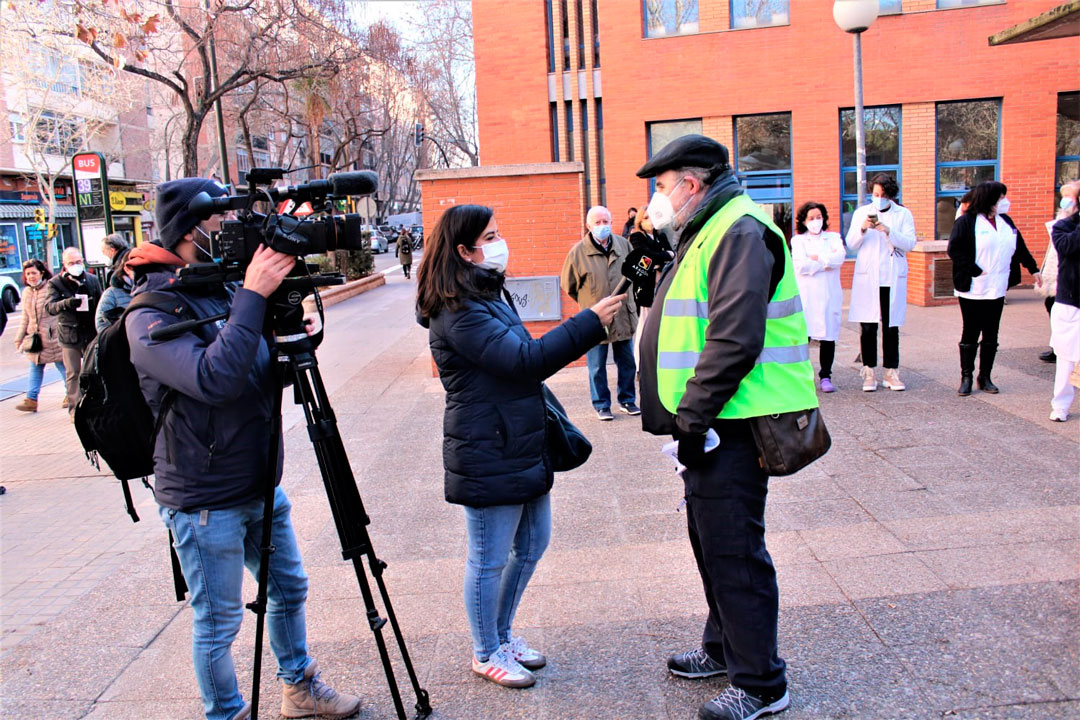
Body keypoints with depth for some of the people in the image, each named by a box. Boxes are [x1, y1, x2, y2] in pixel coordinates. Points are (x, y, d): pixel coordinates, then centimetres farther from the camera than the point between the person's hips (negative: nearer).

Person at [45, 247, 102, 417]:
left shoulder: (92, 280, 3)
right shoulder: (55, 283, -4)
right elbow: (49, 307, -16)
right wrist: (66, 303, -37)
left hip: (91, 332, 2)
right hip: (69, 334, -2)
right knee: (73, 373, 2)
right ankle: (74, 408, 10)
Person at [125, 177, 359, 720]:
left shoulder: (225, 289, 4)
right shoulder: (149, 314, -18)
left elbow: (268, 374, 8)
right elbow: (213, 379, -34)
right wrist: (252, 297, -30)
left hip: (260, 487, 8)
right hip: (204, 502, -8)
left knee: (289, 589, 21)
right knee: (218, 623, 8)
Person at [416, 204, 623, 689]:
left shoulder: (490, 294, 13)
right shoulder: (458, 312, -19)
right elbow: (524, 361, -27)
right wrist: (591, 321, -26)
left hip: (522, 447, 10)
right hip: (488, 457, -10)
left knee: (532, 544, 19)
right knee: (490, 559, 6)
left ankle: (502, 633, 38)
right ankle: (486, 654, 26)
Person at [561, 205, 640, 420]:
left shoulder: (623, 244, 2)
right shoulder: (578, 252, -9)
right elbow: (568, 285, 3)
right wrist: (588, 302, 9)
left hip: (624, 316, 4)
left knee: (627, 362, 13)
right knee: (597, 367, 4)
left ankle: (627, 400, 29)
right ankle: (601, 405, 18)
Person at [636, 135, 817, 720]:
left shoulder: (740, 233, -16)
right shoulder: (708, 233, 18)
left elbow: (735, 341, -26)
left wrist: (692, 417, -22)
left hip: (730, 427, -11)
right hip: (710, 424, 11)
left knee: (734, 550, -2)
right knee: (710, 540, 20)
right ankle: (725, 647, 37)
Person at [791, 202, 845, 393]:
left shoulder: (833, 238, 16)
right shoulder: (798, 240, 10)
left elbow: (840, 257, -5)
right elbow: (800, 265, -8)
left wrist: (817, 258, -8)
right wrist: (828, 261, -3)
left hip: (829, 295, 2)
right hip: (806, 295, -2)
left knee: (828, 336, 0)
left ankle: (826, 376, 10)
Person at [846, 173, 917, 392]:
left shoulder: (903, 214, 7)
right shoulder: (861, 212, 10)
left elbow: (910, 243, -4)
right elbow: (851, 244, 4)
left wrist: (888, 231, -18)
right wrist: (862, 229, -15)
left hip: (893, 278, 0)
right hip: (867, 277, 0)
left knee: (891, 326, 3)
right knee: (868, 327, -2)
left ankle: (891, 372, 10)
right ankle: (869, 372, 4)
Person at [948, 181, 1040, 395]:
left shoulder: (1006, 222, 11)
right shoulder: (967, 221, -10)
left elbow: (1020, 248, 20)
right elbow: (954, 249, -18)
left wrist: (1033, 268, 19)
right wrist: (974, 271, -20)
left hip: (997, 289, 6)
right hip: (973, 290, -6)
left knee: (991, 336, 9)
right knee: (970, 334, 3)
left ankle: (985, 377, 18)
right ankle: (966, 377, 12)